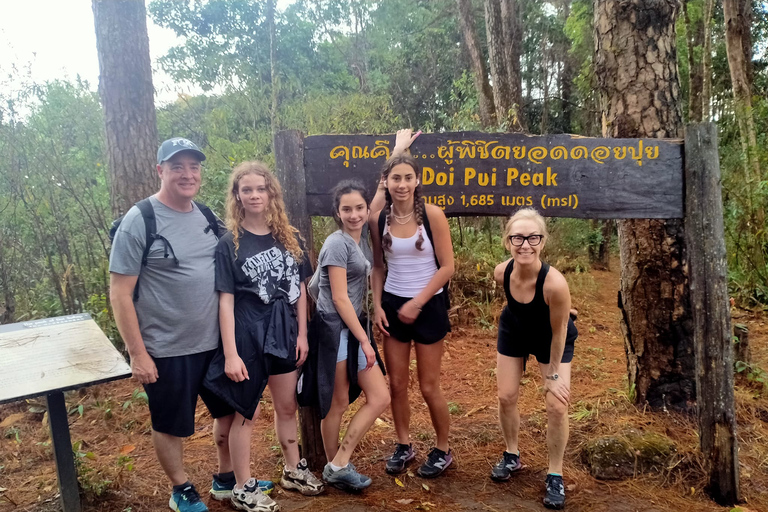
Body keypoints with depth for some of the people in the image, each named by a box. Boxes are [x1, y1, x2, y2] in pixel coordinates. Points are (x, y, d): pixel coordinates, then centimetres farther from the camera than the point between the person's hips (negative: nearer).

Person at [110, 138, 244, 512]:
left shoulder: (206, 216, 3)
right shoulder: (139, 221, -14)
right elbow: (119, 293, -14)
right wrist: (138, 354, -14)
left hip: (216, 341, 6)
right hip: (167, 351, -5)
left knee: (229, 410, 19)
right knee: (170, 425, 13)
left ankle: (227, 477, 41)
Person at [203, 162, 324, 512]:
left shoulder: (287, 237, 2)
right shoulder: (229, 243, -10)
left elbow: (299, 287, 6)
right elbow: (226, 300, -12)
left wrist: (302, 333, 3)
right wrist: (230, 353, -16)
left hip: (284, 333, 5)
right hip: (248, 336, -4)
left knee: (287, 407, 19)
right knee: (246, 413, 9)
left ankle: (293, 470, 39)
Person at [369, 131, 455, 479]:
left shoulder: (432, 215, -12)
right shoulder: (379, 220, -2)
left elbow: (447, 267, -12)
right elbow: (378, 267, 9)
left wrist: (417, 303, -14)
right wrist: (377, 305, -1)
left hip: (428, 306, -3)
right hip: (393, 306, 4)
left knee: (428, 387, 5)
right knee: (396, 384, 10)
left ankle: (443, 450, 27)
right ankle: (403, 446, 31)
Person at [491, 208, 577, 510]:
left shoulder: (554, 282, -40)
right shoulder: (501, 272, -28)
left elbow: (558, 332, -25)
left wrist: (553, 375, -14)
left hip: (552, 338, -3)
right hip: (513, 332, 4)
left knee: (557, 406, -5)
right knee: (506, 397, 7)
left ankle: (555, 475, 16)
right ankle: (512, 456, 31)